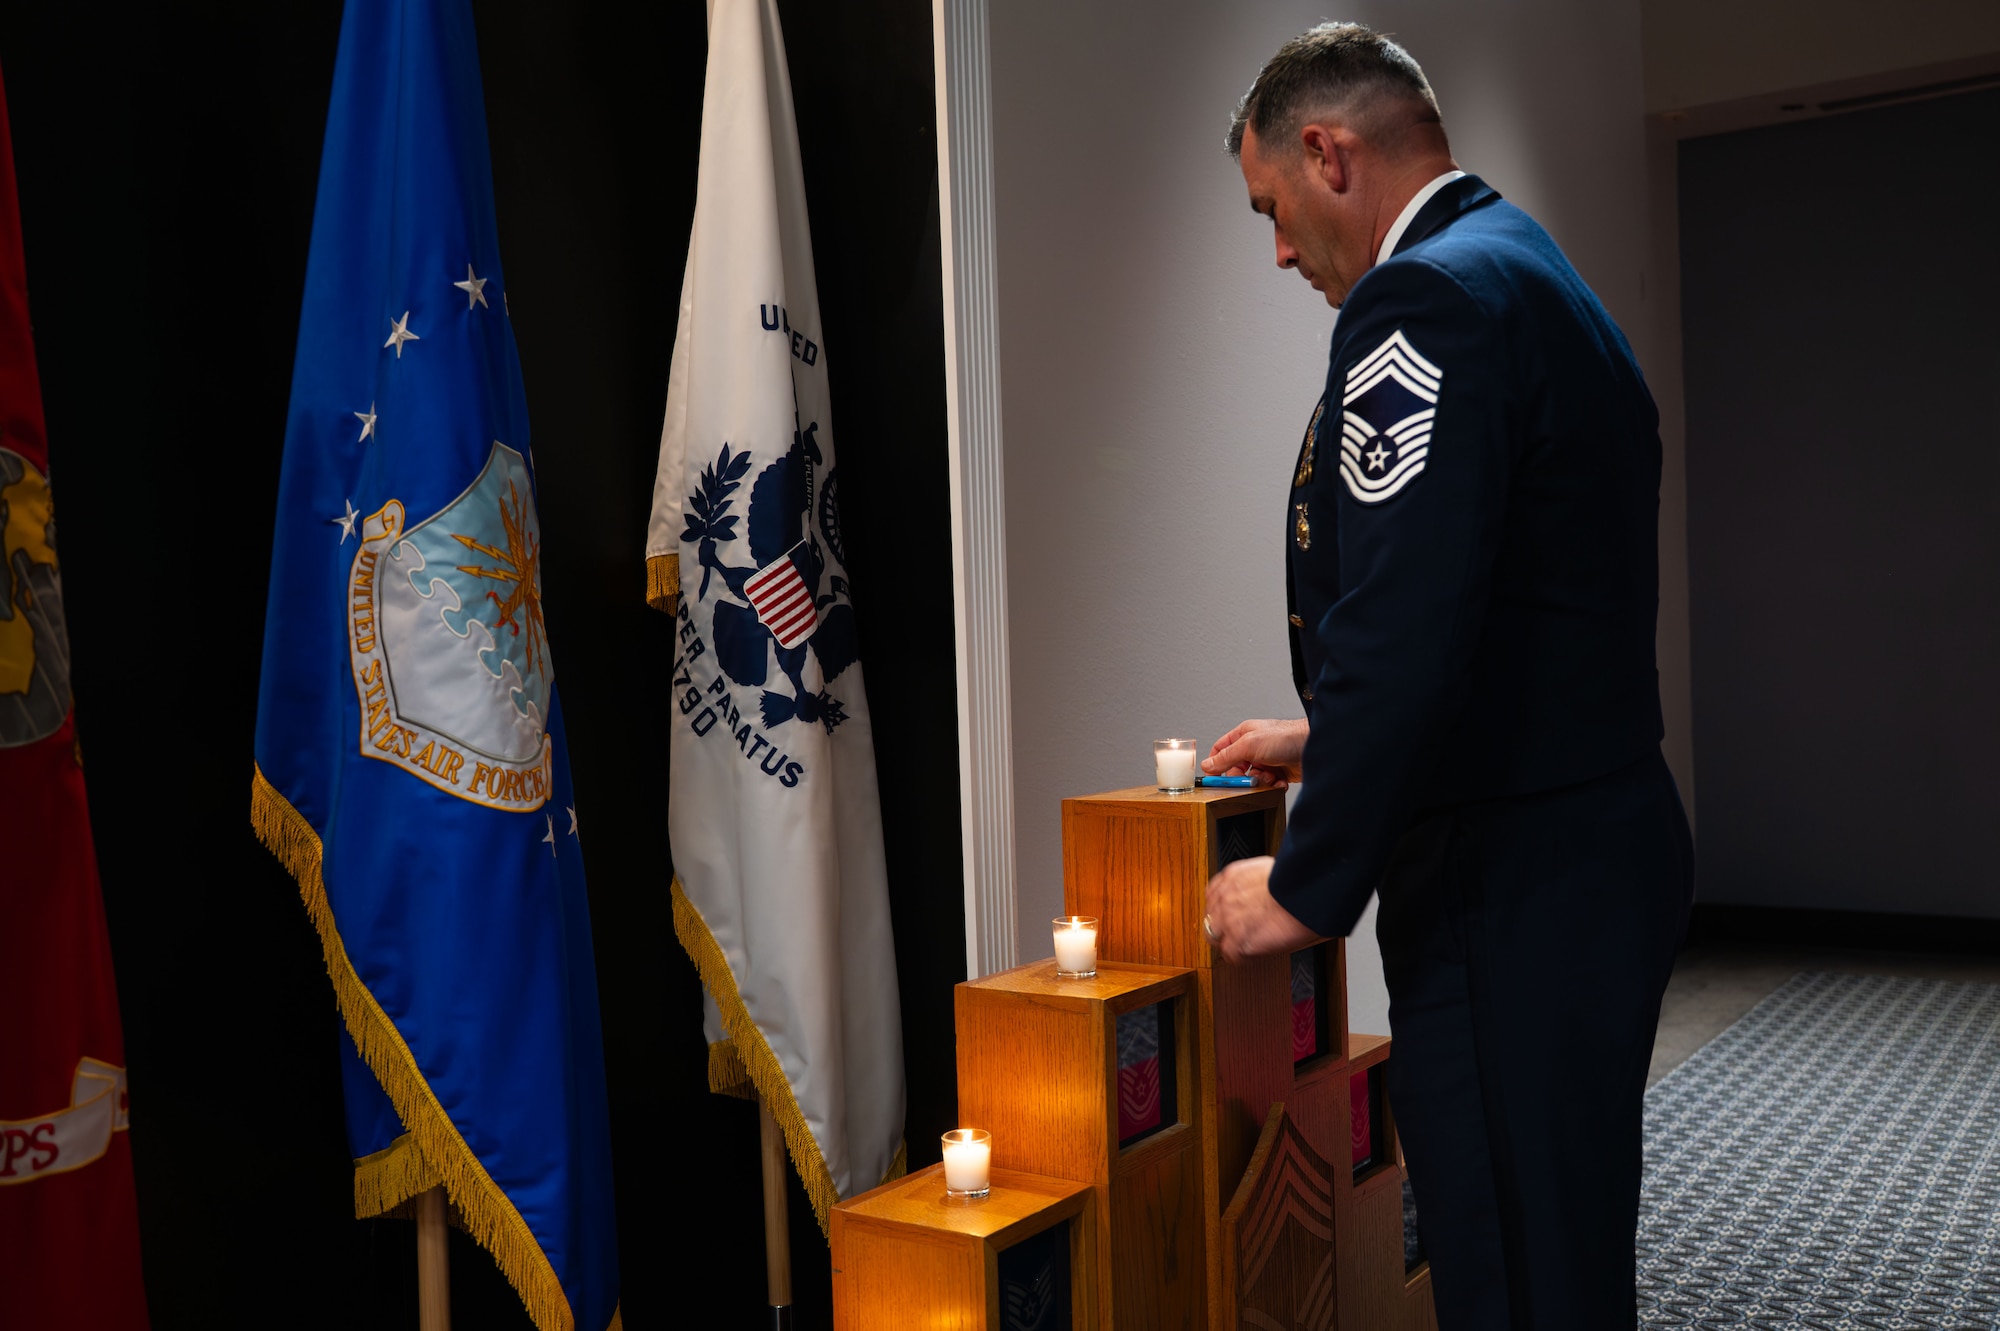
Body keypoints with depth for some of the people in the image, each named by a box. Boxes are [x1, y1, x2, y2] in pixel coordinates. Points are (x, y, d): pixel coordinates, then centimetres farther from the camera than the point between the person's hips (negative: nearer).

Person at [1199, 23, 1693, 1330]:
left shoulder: (1425, 301, -16)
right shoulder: (1540, 278, 16)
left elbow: (1405, 629, -26)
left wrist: (1307, 885, -16)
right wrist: (1327, 743, 23)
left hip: (1512, 895, -10)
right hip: (1600, 844, 10)